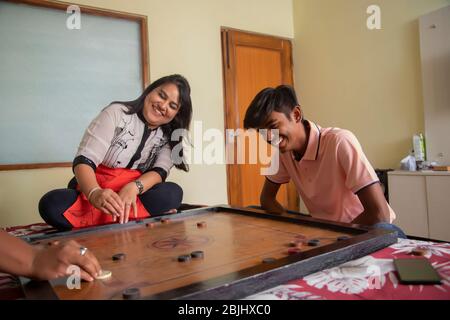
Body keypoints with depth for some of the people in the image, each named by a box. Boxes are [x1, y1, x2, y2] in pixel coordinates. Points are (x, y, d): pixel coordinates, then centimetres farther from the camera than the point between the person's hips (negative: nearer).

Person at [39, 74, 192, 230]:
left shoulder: (169, 137, 3)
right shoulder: (117, 113, -8)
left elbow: (160, 172, -11)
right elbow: (83, 161, -18)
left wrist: (133, 187, -34)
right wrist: (95, 193, -39)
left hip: (133, 198, 2)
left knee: (172, 193, -28)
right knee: (51, 204, -31)